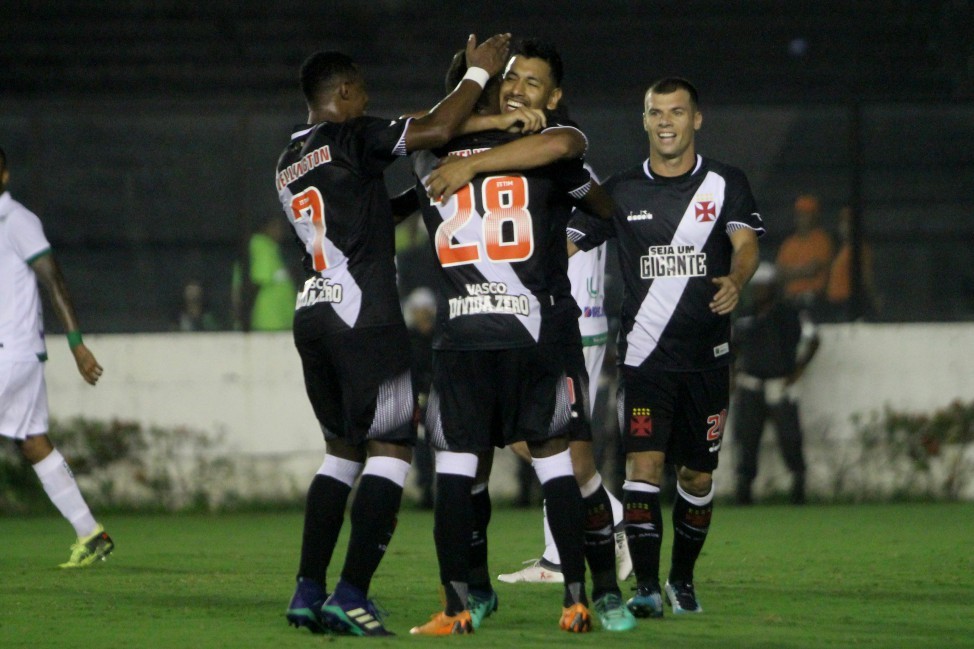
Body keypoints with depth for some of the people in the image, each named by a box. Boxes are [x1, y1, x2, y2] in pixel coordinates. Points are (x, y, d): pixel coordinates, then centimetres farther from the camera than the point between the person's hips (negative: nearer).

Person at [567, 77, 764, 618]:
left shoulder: (725, 184, 3)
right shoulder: (621, 192, 7)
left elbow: (745, 243, -12)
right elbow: (566, 244, 9)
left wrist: (735, 279, -33)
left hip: (706, 356, 0)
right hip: (644, 354, 0)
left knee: (697, 474, 8)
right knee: (644, 461, -15)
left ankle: (683, 577, 28)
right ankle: (646, 587, -15)